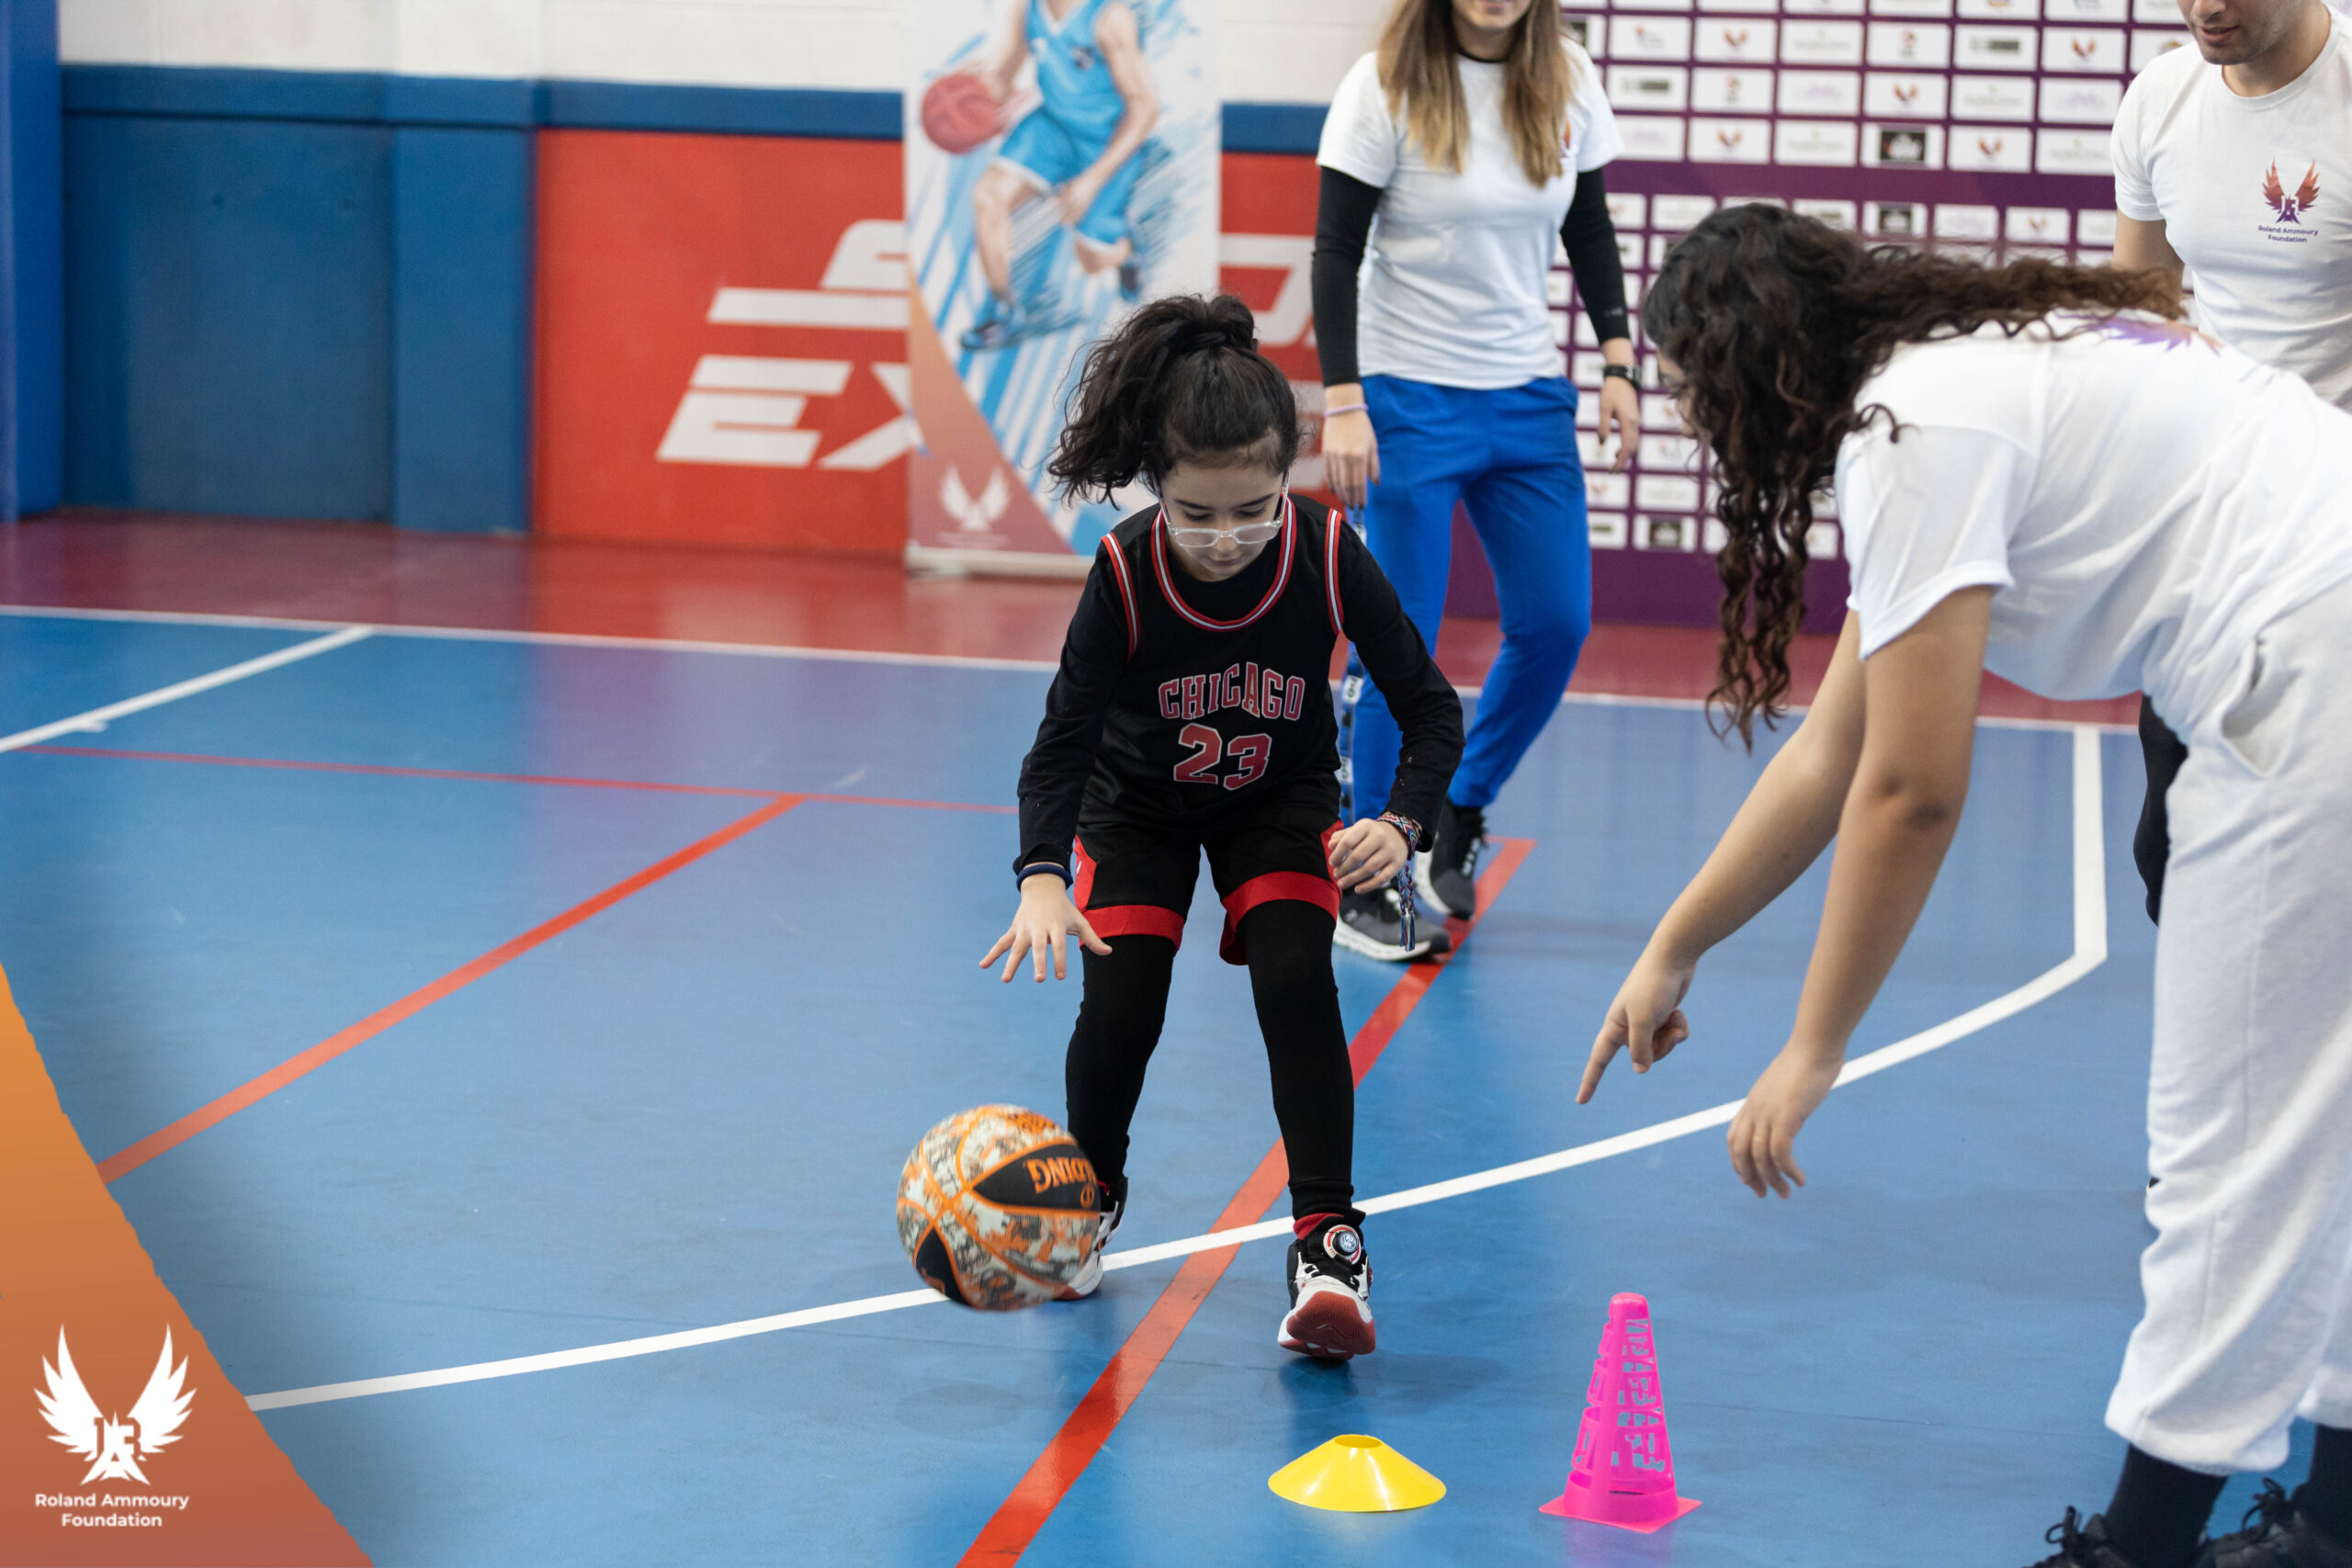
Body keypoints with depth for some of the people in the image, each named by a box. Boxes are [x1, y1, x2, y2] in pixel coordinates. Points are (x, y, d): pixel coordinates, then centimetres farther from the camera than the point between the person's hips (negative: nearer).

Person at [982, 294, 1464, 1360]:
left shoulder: (1328, 559, -29)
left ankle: (1326, 1240, -14)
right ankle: (1091, 1195, 18)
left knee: (1295, 981, -23)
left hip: (1281, 801, 0)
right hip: (1139, 804, 0)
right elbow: (1064, 736, -28)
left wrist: (1400, 825, -37)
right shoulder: (1125, 576, -31)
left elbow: (1431, 708, -19)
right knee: (1120, 1004, -13)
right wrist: (1043, 879, -45)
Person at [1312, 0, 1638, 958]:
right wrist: (1343, 404, -17)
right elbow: (1335, 254, -10)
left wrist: (1617, 360, 5)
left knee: (1557, 624, 2)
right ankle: (1362, 879, 8)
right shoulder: (1386, 88, -11)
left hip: (1529, 398, 5)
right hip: (1409, 401, -5)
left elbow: (1591, 232, 13)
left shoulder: (1569, 83, 2)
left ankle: (1460, 813, 25)